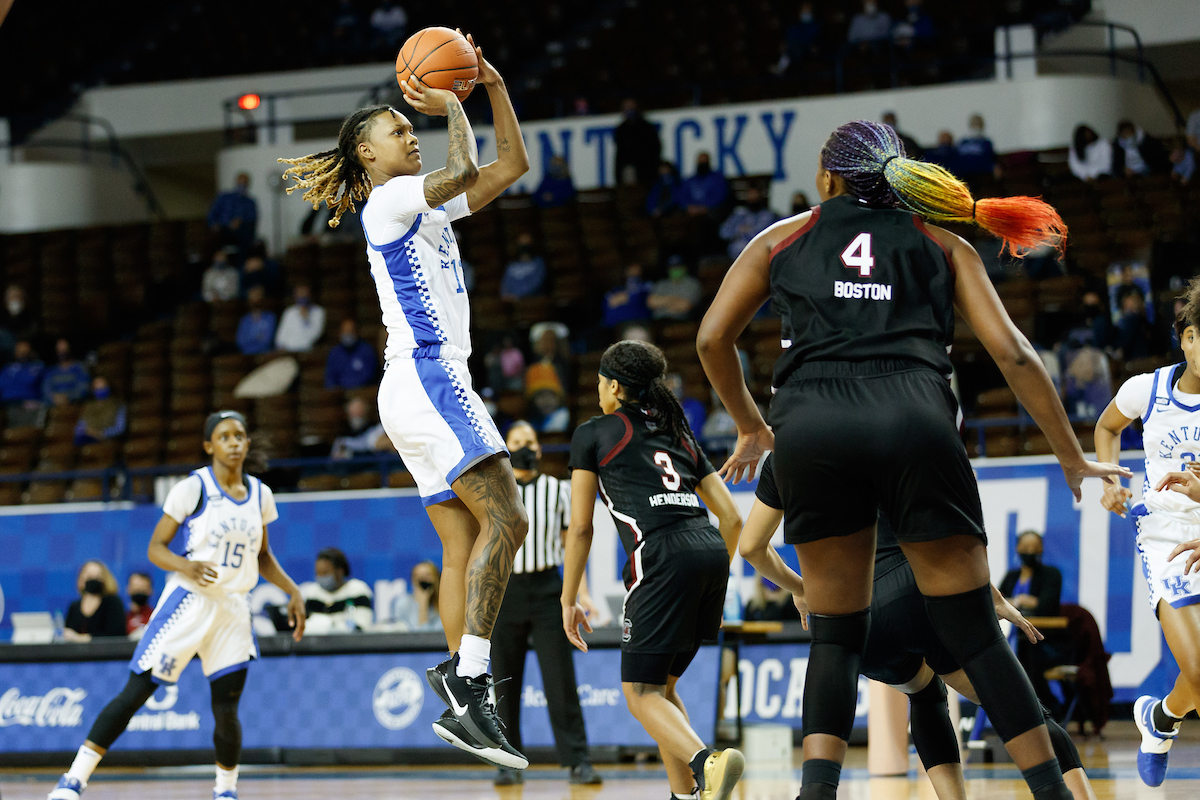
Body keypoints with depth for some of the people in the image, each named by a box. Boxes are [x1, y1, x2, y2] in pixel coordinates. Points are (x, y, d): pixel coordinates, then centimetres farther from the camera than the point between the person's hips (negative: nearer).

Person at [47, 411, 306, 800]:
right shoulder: (193, 488, -7)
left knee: (226, 712, -1)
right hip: (188, 602, -4)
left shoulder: (259, 494, 9)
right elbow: (156, 548, -6)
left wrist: (293, 591, 12)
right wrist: (185, 566, -24)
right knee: (135, 693, -8)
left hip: (233, 608, 4)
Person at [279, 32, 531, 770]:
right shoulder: (388, 201, -3)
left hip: (437, 382, 10)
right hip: (424, 376, -10)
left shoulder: (430, 207, 22)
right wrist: (453, 107, -3)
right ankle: (470, 677, -26)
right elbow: (463, 171, -18)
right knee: (505, 518, -20)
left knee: (466, 544, 3)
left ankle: (463, 703, -1)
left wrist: (495, 88, 14)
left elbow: (513, 165, 22)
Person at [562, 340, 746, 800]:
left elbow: (580, 528, 11)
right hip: (712, 554, 6)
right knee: (662, 684, 20)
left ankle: (706, 762, -27)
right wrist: (712, 593, 31)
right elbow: (731, 517, 23)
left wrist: (569, 601, 19)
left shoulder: (593, 434, 13)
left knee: (641, 693, -1)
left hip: (663, 557, -6)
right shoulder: (680, 436, 28)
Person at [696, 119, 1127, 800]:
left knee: (837, 634, 12)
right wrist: (1073, 459, 19)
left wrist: (752, 428, 35)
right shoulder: (944, 244, 23)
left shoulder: (782, 238, 24)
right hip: (914, 415, 0)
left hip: (809, 421, 1)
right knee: (974, 630, 5)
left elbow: (713, 339, 20)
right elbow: (1012, 353, 14)